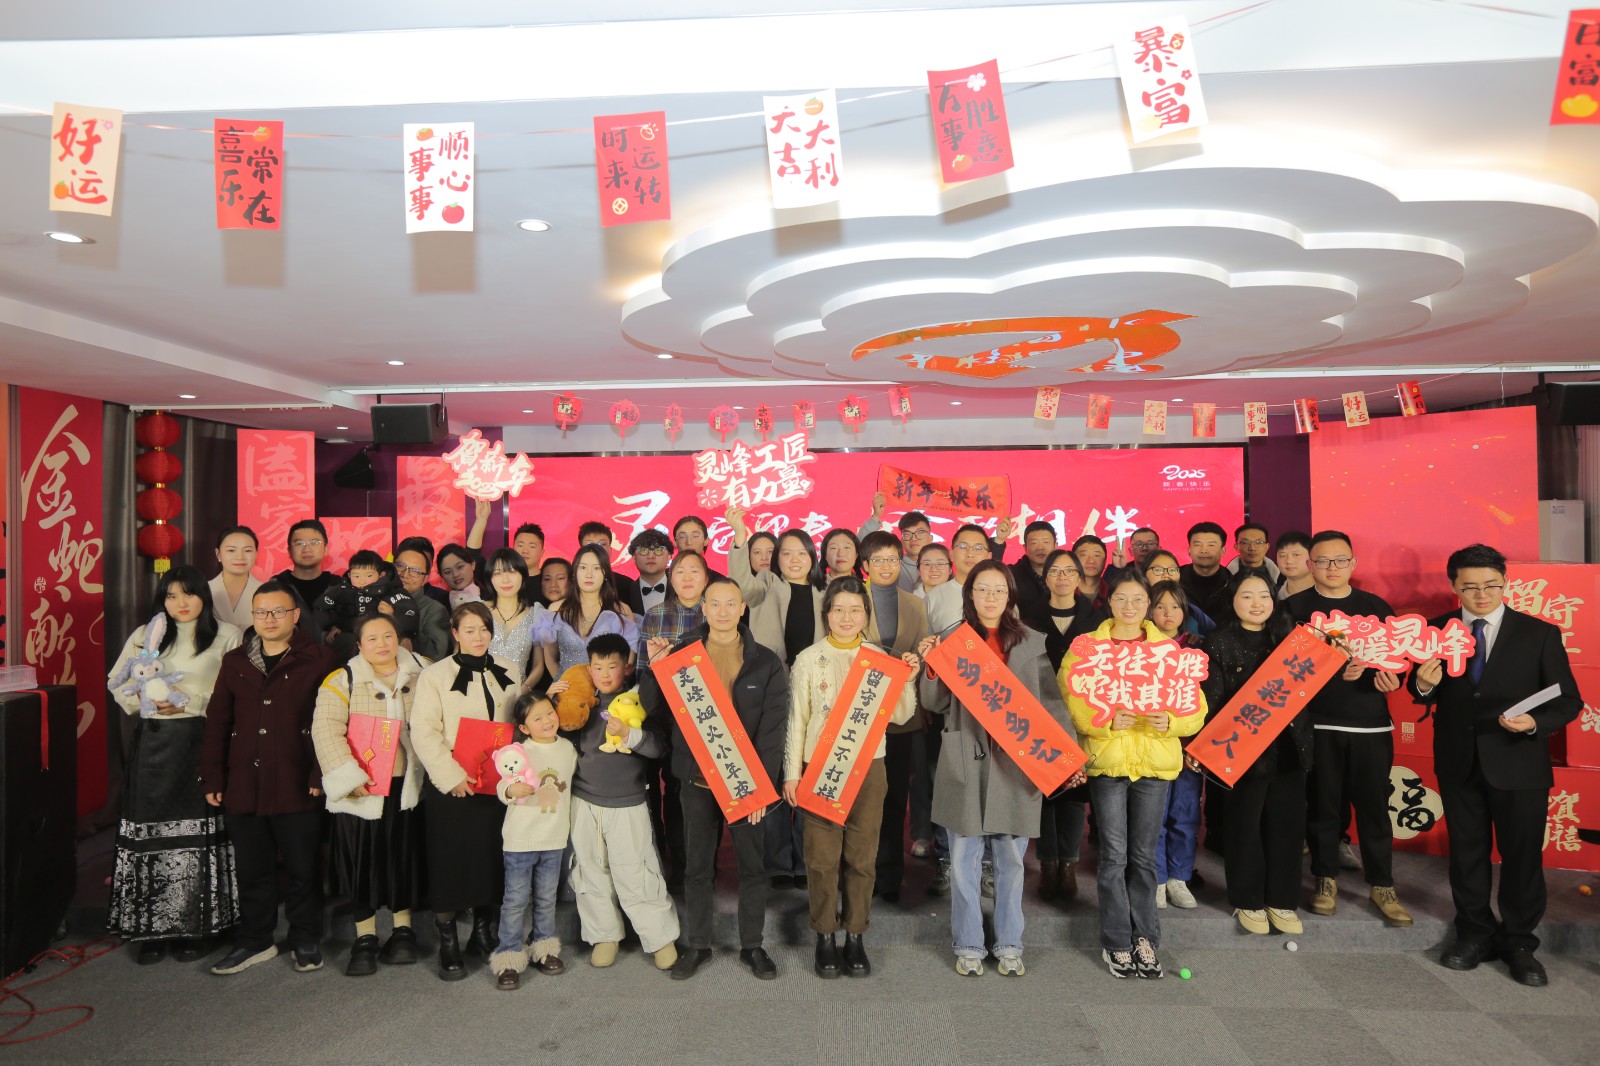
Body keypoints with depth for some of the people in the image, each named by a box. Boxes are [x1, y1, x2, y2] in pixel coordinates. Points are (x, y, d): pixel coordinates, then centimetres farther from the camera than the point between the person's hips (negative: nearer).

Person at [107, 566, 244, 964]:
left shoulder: (227, 636, 4)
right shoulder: (145, 636, 14)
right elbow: (118, 683, 15)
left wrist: (191, 702, -9)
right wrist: (147, 700, -2)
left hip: (200, 743, -3)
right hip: (153, 743, 3)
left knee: (198, 831, -2)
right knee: (150, 830, 1)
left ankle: (194, 928, 8)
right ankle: (152, 929, 11)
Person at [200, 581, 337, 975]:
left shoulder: (318, 660, -3)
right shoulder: (234, 662, 11)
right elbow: (217, 723, 12)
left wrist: (321, 775, -12)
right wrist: (212, 778, 7)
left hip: (297, 787, -4)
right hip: (244, 786, 4)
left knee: (303, 869, 6)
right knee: (251, 869, 14)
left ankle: (306, 941, 21)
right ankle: (254, 940, 30)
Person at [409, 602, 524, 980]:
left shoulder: (506, 672, 8)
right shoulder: (435, 675, -4)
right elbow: (424, 733, -10)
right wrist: (451, 776, -18)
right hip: (451, 787, -3)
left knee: (491, 860, 10)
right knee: (450, 863, 2)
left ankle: (483, 931, 28)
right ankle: (447, 942, 19)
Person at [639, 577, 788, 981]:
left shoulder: (766, 662, -2)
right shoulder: (681, 653, 1)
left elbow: (773, 728, -5)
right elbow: (655, 709, 3)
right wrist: (654, 669, -12)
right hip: (697, 780, 1)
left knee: (753, 866, 10)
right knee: (696, 867, 13)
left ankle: (752, 945, 27)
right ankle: (696, 944, 30)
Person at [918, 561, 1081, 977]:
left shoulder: (1031, 642, 6)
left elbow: (1051, 704, 5)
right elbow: (936, 704, 3)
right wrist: (931, 665, -12)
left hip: (1016, 762, 0)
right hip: (966, 761, 0)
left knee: (1010, 858, 10)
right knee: (964, 857, 7)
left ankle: (1009, 945, 26)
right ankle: (968, 945, 22)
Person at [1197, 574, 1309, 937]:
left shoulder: (1290, 636, 9)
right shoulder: (1220, 642, -3)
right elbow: (1211, 699, -8)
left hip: (1288, 746, 4)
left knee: (1287, 822, 9)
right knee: (1244, 824, 6)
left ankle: (1282, 900, 23)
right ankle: (1247, 901, 20)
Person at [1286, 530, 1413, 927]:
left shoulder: (1376, 607, 8)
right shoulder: (1294, 607, 1)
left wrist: (1390, 678, -13)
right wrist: (1334, 670, -17)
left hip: (1370, 723, 1)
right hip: (1316, 724, -1)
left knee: (1374, 805, 5)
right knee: (1322, 805, 7)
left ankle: (1382, 886, 20)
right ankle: (1326, 879, 22)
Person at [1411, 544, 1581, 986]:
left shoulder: (1540, 633, -5)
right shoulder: (1436, 631, 0)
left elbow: (1568, 700, -5)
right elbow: (1426, 696, 5)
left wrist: (1535, 723, -24)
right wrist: (1424, 684, -18)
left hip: (1518, 763, -2)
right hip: (1458, 763, 2)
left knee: (1522, 854, 8)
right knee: (1466, 852, 14)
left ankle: (1519, 942, 27)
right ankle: (1475, 933, 30)